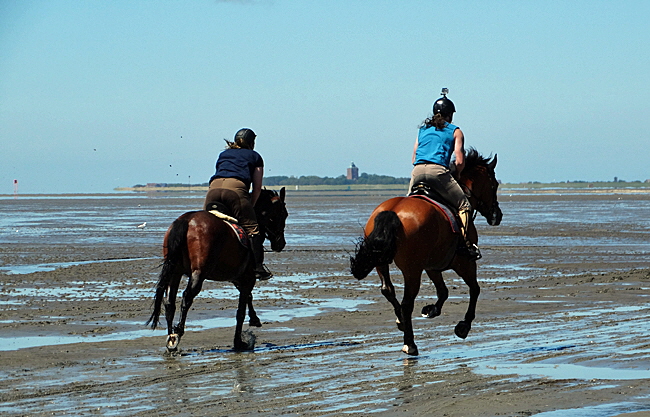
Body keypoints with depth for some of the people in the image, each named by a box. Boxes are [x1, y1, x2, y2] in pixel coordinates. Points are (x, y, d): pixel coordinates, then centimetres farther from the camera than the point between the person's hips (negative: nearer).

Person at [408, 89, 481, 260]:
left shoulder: (423, 129, 26)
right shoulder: (455, 131, 14)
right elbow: (460, 161, 3)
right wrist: (455, 175, 19)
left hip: (417, 171, 4)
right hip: (438, 171, -4)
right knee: (464, 205, 3)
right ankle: (466, 243, -12)